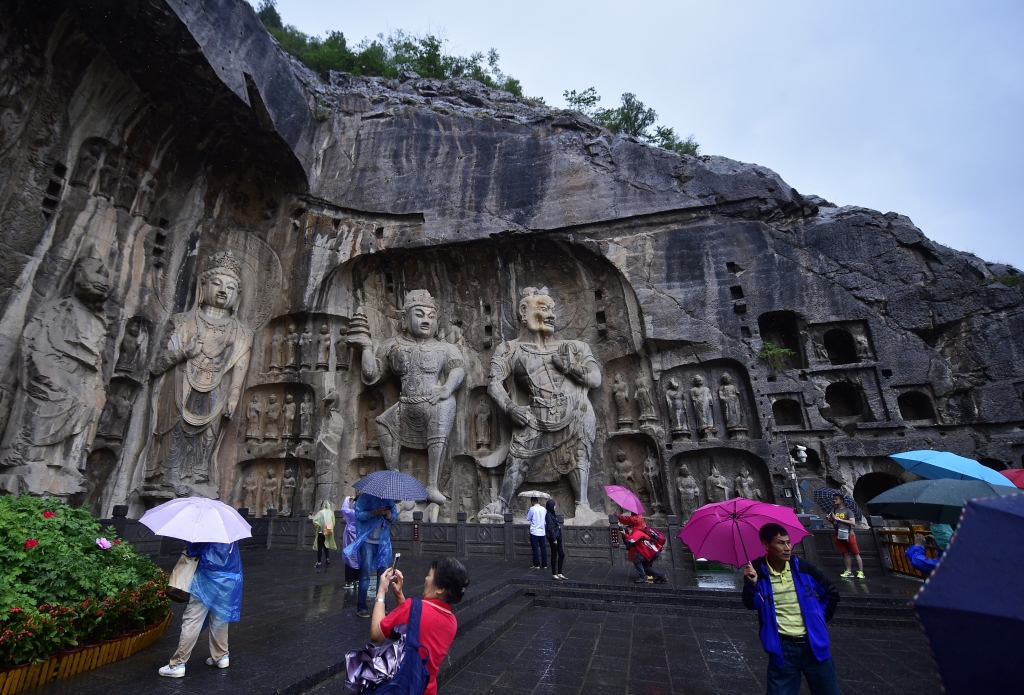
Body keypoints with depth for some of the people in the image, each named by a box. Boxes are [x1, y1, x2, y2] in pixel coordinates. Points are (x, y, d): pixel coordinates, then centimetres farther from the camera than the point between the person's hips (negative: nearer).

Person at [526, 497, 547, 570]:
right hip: (542, 532, 5)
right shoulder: (543, 509, 4)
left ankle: (536, 565, 6)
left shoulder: (532, 509, -11)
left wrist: (527, 513, 14)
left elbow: (528, 518, -4)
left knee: (535, 549, 3)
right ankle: (544, 564, 13)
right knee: (543, 548, 9)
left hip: (534, 532, -4)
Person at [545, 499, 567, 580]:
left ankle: (559, 573, 19)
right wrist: (554, 539, -21)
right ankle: (554, 574, 11)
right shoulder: (549, 515, -15)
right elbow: (551, 528, -19)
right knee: (554, 556, 0)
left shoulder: (552, 514, 14)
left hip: (557, 538, 10)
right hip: (553, 538, -10)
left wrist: (558, 538, 18)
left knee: (561, 555, 12)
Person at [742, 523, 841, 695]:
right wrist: (751, 583, -37)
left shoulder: (803, 567, -4)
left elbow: (832, 593, 11)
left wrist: (821, 618, 9)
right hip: (782, 648, -2)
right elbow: (751, 605, -19)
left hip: (814, 645, 3)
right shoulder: (757, 571, -11)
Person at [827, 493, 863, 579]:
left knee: (856, 554, 1)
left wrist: (839, 519, -18)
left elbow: (853, 522, -16)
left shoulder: (847, 511, -5)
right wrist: (830, 519, -1)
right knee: (845, 553, 9)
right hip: (839, 535, 5)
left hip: (849, 534, -5)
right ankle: (849, 572, 14)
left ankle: (861, 572, 4)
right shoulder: (834, 511, 9)